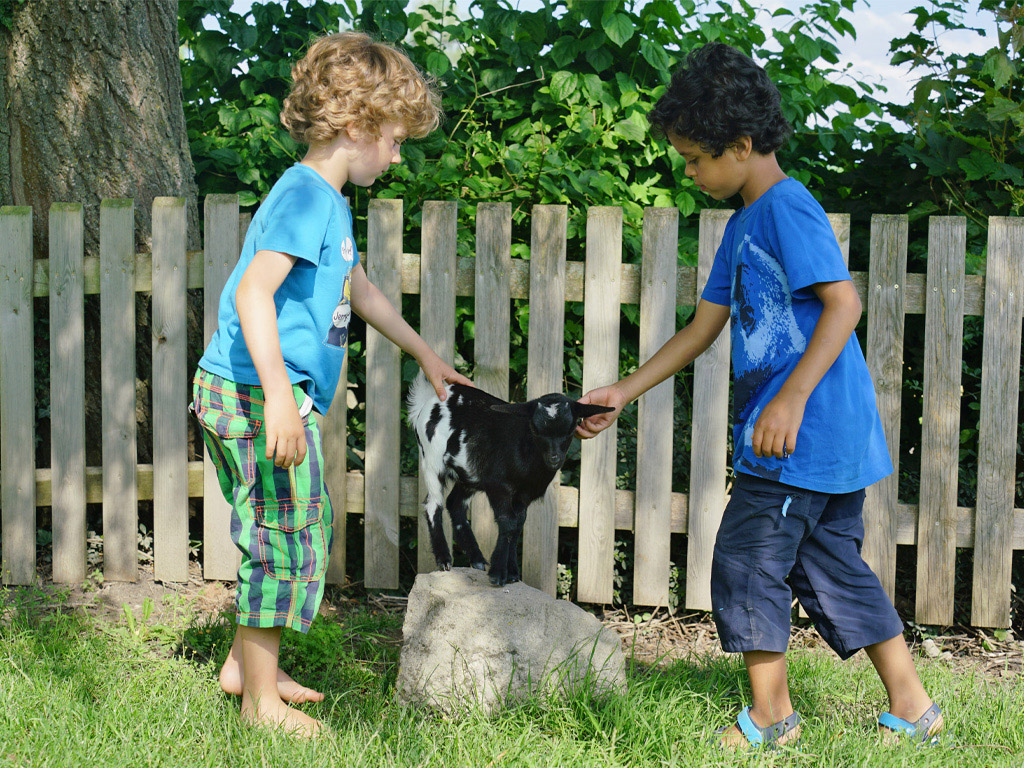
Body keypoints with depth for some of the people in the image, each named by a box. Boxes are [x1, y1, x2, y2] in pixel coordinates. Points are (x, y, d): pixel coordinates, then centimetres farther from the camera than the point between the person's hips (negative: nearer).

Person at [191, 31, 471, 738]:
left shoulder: (331, 202, 17)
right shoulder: (305, 195, -16)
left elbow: (361, 292, 32)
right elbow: (253, 293, -26)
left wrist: (426, 355, 38)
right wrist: (279, 401, -31)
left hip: (275, 394, 10)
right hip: (257, 393, -10)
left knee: (287, 538, 19)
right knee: (287, 539, -3)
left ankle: (248, 663, 32)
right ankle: (262, 698, 7)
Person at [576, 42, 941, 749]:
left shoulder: (787, 207, -13)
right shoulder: (743, 225, 17)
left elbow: (844, 302, -21)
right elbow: (701, 330, 22)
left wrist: (791, 400, -27)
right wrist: (624, 393, 19)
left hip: (804, 435, -9)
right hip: (831, 443, 9)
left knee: (747, 561, -1)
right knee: (833, 569, 12)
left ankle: (770, 715, 10)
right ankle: (913, 706, 18)